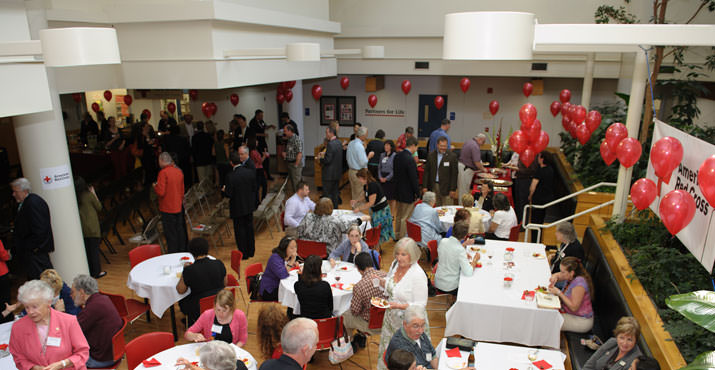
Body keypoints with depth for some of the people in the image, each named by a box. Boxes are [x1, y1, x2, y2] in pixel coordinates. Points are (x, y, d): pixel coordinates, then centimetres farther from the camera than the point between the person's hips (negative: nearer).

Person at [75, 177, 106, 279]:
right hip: (92, 228, -4)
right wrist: (94, 193, 3)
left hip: (82, 228, 4)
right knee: (94, 249, 3)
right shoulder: (89, 195, -12)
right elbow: (99, 207, 0)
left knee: (86, 250, 13)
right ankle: (97, 272, 7)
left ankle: (90, 272, 21)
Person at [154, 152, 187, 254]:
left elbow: (161, 192, -20)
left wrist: (155, 186, 0)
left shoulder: (163, 173, -17)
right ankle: (182, 251, 26)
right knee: (180, 231, 16)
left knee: (170, 234, 2)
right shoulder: (179, 171, 4)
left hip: (168, 209, -6)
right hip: (179, 207, 6)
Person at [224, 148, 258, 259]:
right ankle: (251, 251, 29)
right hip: (249, 205, 5)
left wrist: (224, 190, 5)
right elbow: (255, 188, 1)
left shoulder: (230, 176, -21)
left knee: (239, 229, 8)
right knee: (249, 227, 17)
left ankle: (243, 253, 17)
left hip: (237, 208, -5)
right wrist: (255, 202, 16)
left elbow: (229, 194, -18)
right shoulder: (250, 172, -8)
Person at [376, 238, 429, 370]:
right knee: (388, 349, 24)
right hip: (391, 317, 7)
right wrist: (381, 282, -8)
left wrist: (398, 305, -31)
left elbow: (420, 305, -22)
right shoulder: (395, 264, -4)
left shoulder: (418, 275, -26)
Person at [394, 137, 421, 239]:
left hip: (398, 191, 9)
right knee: (405, 217, 3)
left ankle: (397, 235, 33)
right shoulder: (410, 160, -24)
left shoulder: (397, 156, 2)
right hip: (408, 193, -8)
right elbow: (414, 179, -20)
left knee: (398, 215, 20)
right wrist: (417, 194, -11)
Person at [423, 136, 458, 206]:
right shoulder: (431, 155, 6)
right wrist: (424, 186, 2)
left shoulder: (452, 156, -4)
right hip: (433, 186, 3)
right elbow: (426, 171, 7)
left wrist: (453, 189, -7)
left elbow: (454, 174, -5)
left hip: (446, 187, -3)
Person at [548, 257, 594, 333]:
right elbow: (557, 275, 16)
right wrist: (555, 277, -9)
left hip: (581, 320, -9)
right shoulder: (570, 277, -5)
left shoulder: (579, 283, -29)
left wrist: (558, 292, -25)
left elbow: (574, 307, -28)